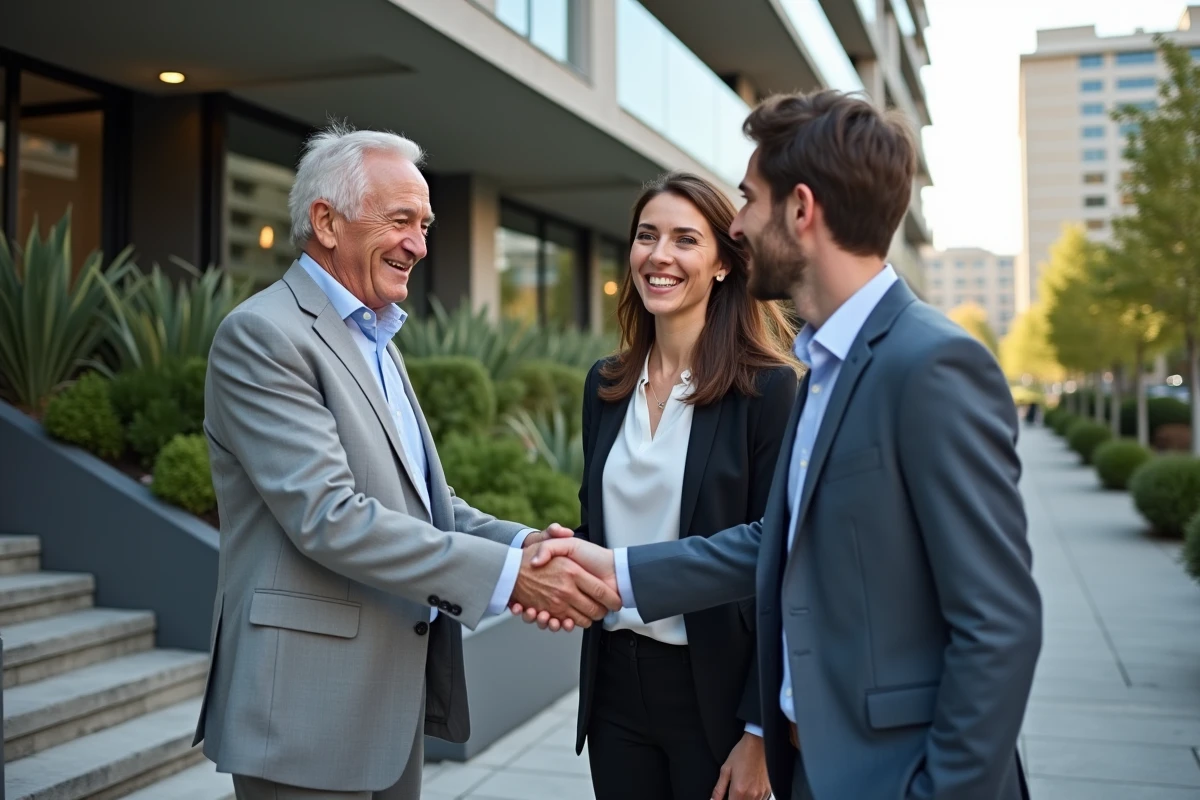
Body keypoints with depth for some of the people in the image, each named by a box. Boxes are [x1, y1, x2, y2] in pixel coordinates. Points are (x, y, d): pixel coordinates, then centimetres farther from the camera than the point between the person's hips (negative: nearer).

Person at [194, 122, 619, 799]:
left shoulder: (376, 340, 15)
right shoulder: (263, 335, -13)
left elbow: (425, 501, 12)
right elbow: (327, 517, -22)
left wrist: (524, 546, -7)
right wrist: (506, 574, -24)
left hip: (398, 690, 8)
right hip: (312, 706, -8)